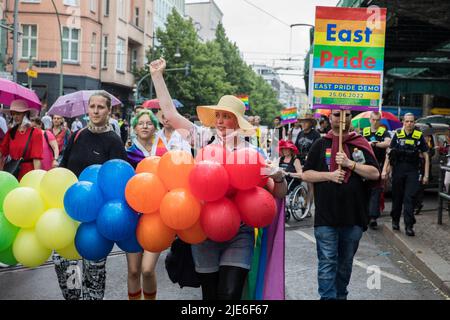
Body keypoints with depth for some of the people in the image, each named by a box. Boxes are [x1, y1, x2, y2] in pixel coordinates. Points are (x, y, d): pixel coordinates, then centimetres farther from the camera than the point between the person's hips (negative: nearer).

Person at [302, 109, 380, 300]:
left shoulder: (361, 145, 7)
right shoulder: (320, 145, 7)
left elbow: (375, 173, -3)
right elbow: (306, 175, 4)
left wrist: (350, 163, -14)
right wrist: (329, 175, -12)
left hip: (354, 215, 2)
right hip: (326, 215, -1)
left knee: (345, 262, 14)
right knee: (327, 262, -3)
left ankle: (341, 295, 28)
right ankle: (328, 297, -1)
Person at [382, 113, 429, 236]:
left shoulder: (419, 136, 2)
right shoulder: (397, 135, 4)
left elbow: (426, 156, 5)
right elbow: (389, 154, 6)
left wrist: (426, 175, 1)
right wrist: (385, 170, -2)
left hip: (412, 171, -1)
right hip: (398, 169, 1)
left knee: (409, 198, -7)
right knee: (397, 197, 11)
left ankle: (409, 226, -8)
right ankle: (395, 221, 27)